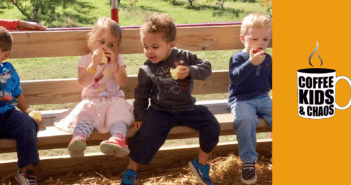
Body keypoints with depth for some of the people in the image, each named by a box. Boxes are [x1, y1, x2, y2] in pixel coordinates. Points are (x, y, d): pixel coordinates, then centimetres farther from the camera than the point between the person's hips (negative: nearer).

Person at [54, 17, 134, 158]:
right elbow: (83, 83, -12)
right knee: (83, 114, -30)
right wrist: (94, 64, -23)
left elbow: (122, 82, -7)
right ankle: (78, 138, -58)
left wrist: (114, 63, -18)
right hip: (91, 101, 0)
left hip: (113, 99, 0)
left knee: (120, 109, -32)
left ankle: (118, 138, -56)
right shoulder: (85, 60, 4)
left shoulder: (118, 59, 7)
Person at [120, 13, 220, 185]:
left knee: (212, 127, -11)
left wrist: (190, 71, -21)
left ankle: (201, 164, 11)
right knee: (147, 135, -24)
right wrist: (139, 116, 5)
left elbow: (206, 67, -3)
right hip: (160, 111, -2)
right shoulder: (146, 70, -4)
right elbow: (141, 94, 6)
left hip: (187, 108, 2)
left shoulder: (184, 57, -5)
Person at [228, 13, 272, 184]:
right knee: (246, 119, -37)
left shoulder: (267, 59, 17)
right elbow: (234, 77, -18)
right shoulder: (238, 57, -1)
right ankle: (248, 162, -23)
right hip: (241, 99, -5)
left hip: (262, 98, 5)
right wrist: (251, 63, -25)